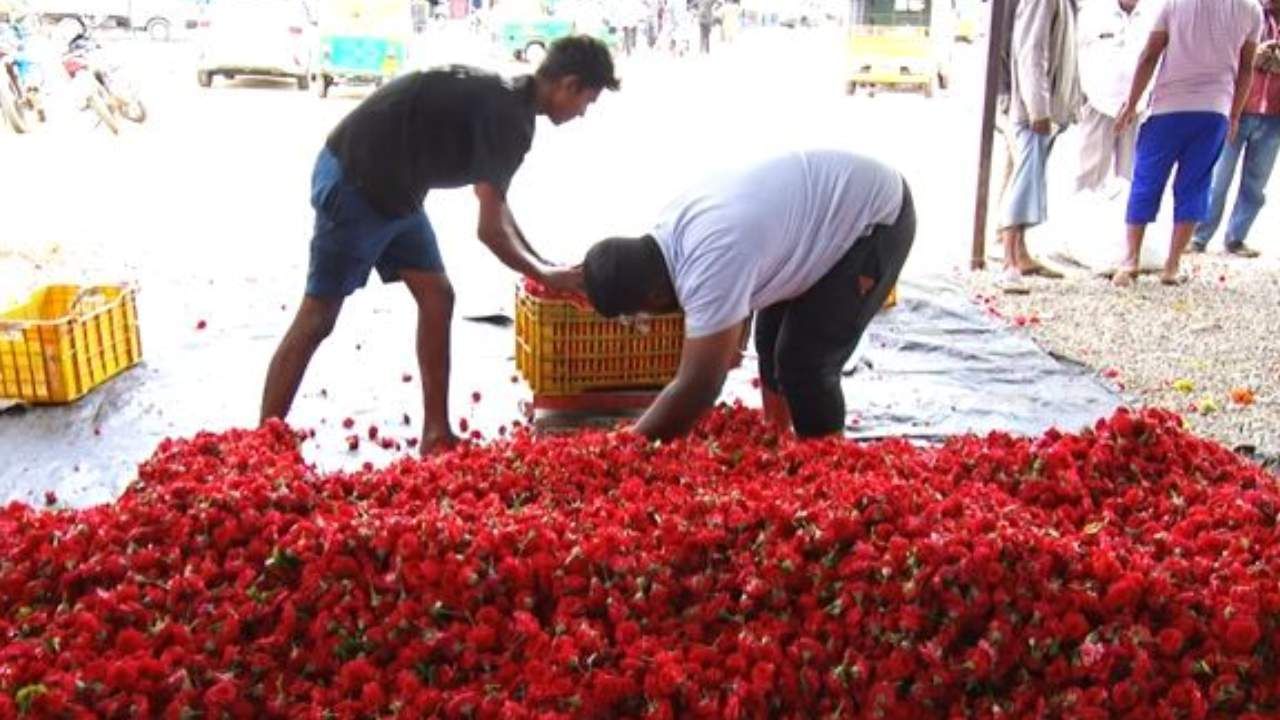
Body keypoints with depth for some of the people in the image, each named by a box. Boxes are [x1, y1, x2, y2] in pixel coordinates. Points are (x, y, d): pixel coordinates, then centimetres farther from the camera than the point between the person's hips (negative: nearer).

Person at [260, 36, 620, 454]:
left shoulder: (503, 98, 9)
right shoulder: (506, 114, -21)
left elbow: (493, 204, 20)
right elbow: (490, 229, -20)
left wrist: (540, 264, 19)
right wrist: (544, 275, -5)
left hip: (393, 186, 10)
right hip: (354, 180, -10)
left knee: (437, 298, 7)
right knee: (317, 318, -7)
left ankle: (436, 436, 11)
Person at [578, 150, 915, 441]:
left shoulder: (712, 264, -35)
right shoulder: (670, 232, -6)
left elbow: (697, 388, -30)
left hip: (877, 216, -9)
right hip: (825, 200, 9)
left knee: (804, 361, -11)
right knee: (771, 342, 12)